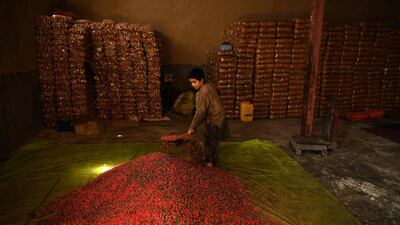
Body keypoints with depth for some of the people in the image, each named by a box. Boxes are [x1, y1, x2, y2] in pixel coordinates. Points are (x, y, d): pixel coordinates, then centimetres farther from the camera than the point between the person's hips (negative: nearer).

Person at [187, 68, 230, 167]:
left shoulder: (203, 93, -25)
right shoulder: (209, 86, 3)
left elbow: (200, 112, -25)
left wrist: (192, 127, -19)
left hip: (215, 119, -10)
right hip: (215, 117, 10)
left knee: (212, 141, 2)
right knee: (208, 139, 18)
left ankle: (212, 162, 17)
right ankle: (208, 159, 32)